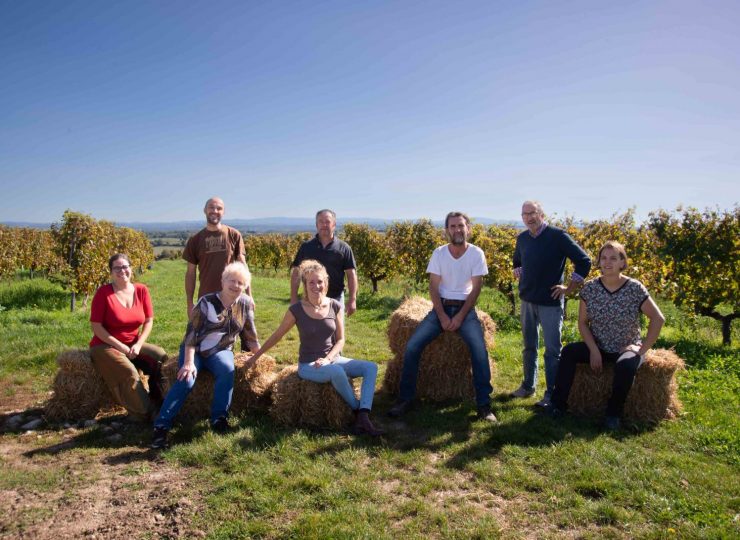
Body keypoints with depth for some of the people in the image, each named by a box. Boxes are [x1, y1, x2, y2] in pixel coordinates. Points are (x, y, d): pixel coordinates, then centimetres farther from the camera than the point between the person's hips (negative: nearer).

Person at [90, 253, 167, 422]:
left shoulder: (141, 290, 0)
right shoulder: (103, 293, -11)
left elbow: (149, 321, 4)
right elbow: (96, 327, -12)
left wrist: (138, 345, -10)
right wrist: (121, 347, -16)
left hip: (134, 344, 4)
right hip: (105, 346, -4)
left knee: (162, 357, -19)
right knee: (129, 373, -30)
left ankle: (159, 403, -3)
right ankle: (143, 412, -10)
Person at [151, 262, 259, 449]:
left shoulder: (246, 304, -2)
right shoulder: (207, 302, -13)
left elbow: (249, 334, 9)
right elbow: (192, 332, -16)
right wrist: (189, 362, -25)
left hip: (221, 351, 2)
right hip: (194, 350, -2)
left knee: (227, 369, -31)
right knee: (186, 380, -28)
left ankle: (219, 418, -21)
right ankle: (161, 426, -22)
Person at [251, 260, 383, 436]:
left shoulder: (335, 306, -2)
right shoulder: (296, 310, -10)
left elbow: (340, 339, 3)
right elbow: (277, 336, 3)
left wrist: (328, 359, -13)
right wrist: (256, 356, 10)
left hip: (334, 359, 5)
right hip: (309, 365, -4)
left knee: (371, 367, -16)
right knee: (338, 372, -36)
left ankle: (363, 418, -24)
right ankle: (357, 410, -12)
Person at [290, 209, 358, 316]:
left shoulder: (343, 248, 0)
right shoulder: (306, 247, 3)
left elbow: (351, 274, -1)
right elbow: (296, 272, 4)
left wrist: (352, 300, -9)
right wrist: (294, 299, -1)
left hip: (336, 299, -1)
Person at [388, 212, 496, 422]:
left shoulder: (476, 253, -5)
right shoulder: (439, 253, -1)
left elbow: (476, 288, -6)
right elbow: (433, 288, -2)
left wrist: (460, 317, -15)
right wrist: (442, 316, -14)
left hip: (465, 308, -1)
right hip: (441, 307, 2)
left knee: (479, 349, -27)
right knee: (412, 346, -15)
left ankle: (484, 405, -15)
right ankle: (406, 400, -3)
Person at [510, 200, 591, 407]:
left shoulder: (558, 236, -12)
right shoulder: (522, 238, 5)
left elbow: (584, 261, -11)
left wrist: (569, 288, -10)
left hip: (550, 303, -5)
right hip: (527, 300, 6)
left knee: (552, 350, 1)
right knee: (529, 347, 16)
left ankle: (552, 393, 11)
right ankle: (528, 386, 29)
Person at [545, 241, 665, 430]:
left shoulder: (635, 288, -10)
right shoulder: (589, 288, -4)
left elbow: (658, 319, -8)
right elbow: (583, 322, -1)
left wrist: (643, 348, -13)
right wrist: (594, 350, -14)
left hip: (627, 349, -3)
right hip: (598, 347, 3)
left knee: (625, 365, -36)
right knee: (569, 351, -23)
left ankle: (613, 413, -12)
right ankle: (558, 404, -17)